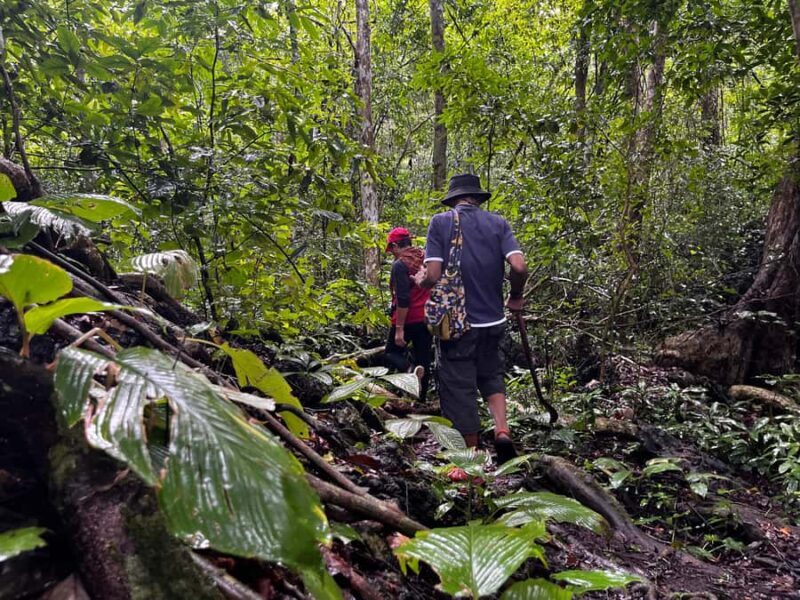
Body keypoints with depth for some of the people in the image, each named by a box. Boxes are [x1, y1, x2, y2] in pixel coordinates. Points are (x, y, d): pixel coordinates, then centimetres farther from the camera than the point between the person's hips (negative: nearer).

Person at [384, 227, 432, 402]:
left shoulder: (400, 264, -13)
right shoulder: (425, 259, 8)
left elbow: (402, 300, -20)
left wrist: (399, 329, -20)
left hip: (408, 320, -6)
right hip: (428, 318, 6)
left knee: (391, 353, 9)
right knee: (423, 359, 12)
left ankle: (411, 370, -21)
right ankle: (421, 400, 14)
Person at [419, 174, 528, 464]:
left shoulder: (440, 222, -3)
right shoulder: (497, 222, 3)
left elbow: (433, 275, -13)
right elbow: (519, 267, -10)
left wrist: (420, 282, 10)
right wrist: (515, 297, 9)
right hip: (492, 319, 3)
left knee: (460, 386, 8)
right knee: (491, 375, 24)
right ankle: (502, 429, 4)